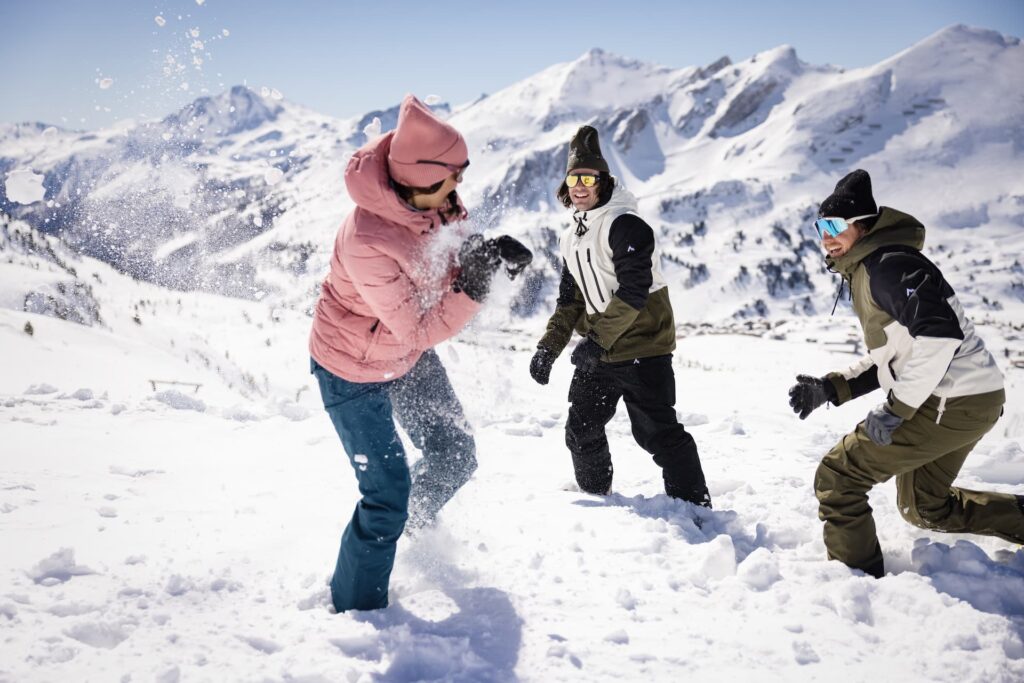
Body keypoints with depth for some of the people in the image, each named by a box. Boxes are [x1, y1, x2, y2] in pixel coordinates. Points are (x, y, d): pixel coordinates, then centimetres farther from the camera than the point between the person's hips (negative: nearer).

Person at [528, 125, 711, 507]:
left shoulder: (625, 225, -14)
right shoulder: (572, 237, 13)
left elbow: (632, 292, -22)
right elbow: (570, 300, 18)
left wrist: (597, 340, -25)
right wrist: (549, 347, 8)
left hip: (642, 348, -8)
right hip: (599, 352, 8)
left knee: (657, 433, -8)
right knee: (581, 431, 12)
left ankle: (695, 507, 3)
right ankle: (596, 499, 30)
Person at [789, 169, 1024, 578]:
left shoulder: (885, 264, -15)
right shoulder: (867, 271, 16)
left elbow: (940, 333, -27)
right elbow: (891, 356, 20)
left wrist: (895, 408, -25)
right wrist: (830, 388, 8)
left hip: (951, 403, -11)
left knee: (836, 479, -7)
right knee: (923, 506, 27)